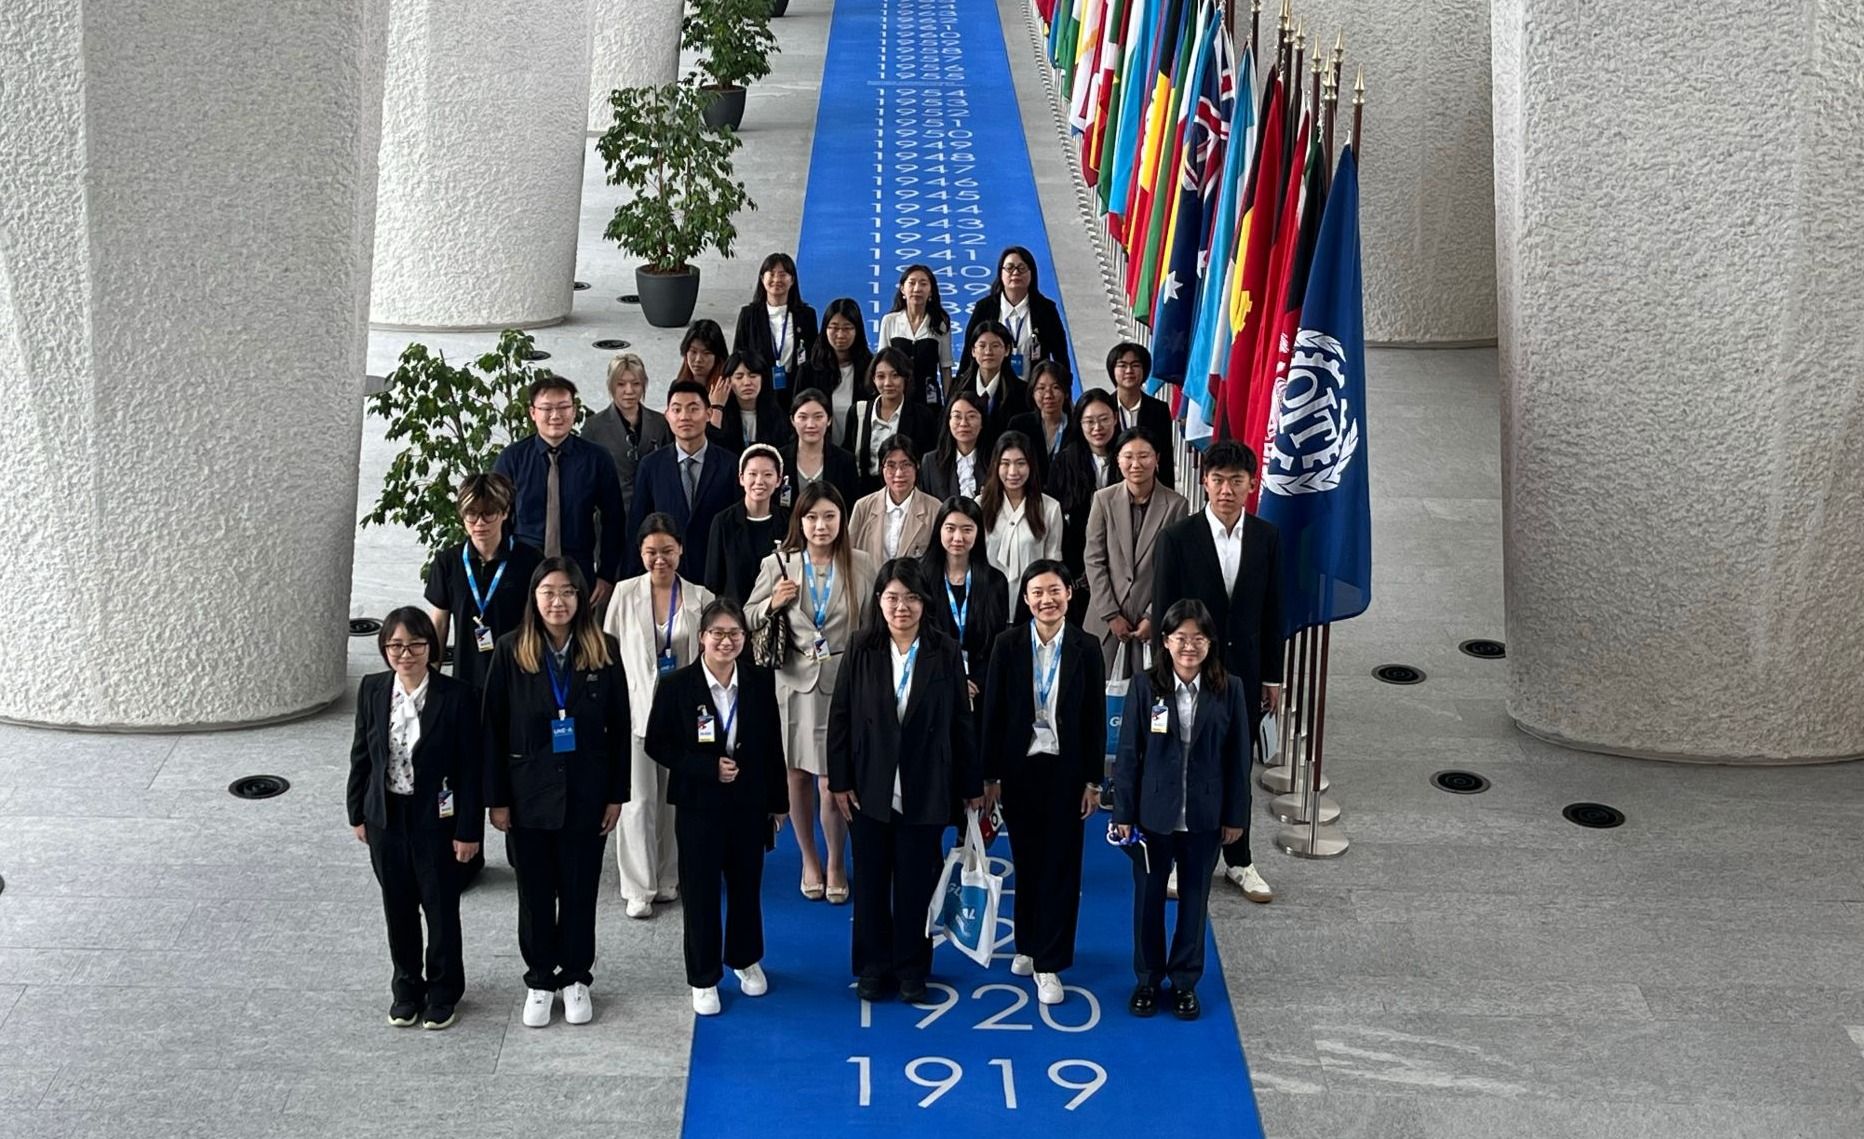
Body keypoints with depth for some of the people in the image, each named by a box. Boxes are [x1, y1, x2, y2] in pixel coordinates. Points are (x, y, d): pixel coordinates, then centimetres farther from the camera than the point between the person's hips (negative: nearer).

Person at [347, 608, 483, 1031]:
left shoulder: (457, 696, -15)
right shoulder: (372, 691, -2)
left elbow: (472, 767, -11)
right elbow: (361, 754, 8)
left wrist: (469, 830, -11)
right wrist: (358, 813, 8)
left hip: (436, 818, -3)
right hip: (386, 817, 4)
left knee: (441, 905, 9)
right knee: (398, 906, 15)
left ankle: (443, 991, 28)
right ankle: (407, 987, 33)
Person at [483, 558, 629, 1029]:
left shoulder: (605, 651, -4)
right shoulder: (511, 651, -6)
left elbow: (620, 728, 1)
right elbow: (493, 728, -3)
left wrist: (616, 795, 0)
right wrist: (496, 798, -5)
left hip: (585, 793, 0)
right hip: (529, 792, 0)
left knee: (580, 890, 10)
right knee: (535, 892, 10)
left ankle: (576, 978, 26)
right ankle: (540, 980, 25)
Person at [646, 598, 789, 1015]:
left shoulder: (760, 682, -3)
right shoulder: (677, 686, -11)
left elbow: (773, 744, 4)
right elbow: (658, 745, -8)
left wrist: (778, 801, 6)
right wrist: (708, 768, -18)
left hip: (749, 803, 3)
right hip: (699, 805, -3)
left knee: (747, 885, 16)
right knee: (701, 892, 5)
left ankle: (745, 959, 37)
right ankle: (703, 977, 20)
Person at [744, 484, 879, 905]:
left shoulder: (861, 566, 0)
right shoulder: (778, 565, 1)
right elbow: (748, 617, 9)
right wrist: (772, 603, -11)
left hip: (844, 681, -2)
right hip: (796, 681, 2)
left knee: (833, 779, -4)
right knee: (799, 774, 11)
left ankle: (836, 864, 17)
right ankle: (809, 860, 30)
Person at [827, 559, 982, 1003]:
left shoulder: (944, 653, -3)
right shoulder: (862, 651, -2)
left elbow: (961, 722, 0)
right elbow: (840, 718, 0)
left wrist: (971, 785, 2)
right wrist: (839, 782, -3)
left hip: (924, 793, -1)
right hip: (870, 789, 1)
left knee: (916, 883, 7)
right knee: (871, 882, 10)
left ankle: (912, 969, 22)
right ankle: (873, 967, 25)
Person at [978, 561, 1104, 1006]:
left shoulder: (1086, 648, -3)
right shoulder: (1008, 645, -3)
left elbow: (1096, 718, -1)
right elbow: (992, 712, -1)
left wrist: (1093, 780, -2)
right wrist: (990, 775, -3)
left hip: (1065, 769, -1)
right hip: (1020, 766, 1)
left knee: (1061, 865, 1)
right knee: (1026, 861, 11)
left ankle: (1049, 962, 7)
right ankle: (1027, 944, 28)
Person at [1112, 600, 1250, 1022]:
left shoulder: (1228, 690, -6)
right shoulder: (1145, 686, -8)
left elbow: (1238, 758, -1)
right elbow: (1128, 753, -5)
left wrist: (1236, 815, 0)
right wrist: (1123, 813, -6)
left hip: (1204, 817, 1)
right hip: (1154, 812, 0)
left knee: (1194, 900, 13)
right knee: (1148, 897, 12)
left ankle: (1185, 980, 29)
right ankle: (1148, 978, 29)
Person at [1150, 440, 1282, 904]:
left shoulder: (1266, 538, 0)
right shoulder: (1178, 538, -10)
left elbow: (1271, 611, 5)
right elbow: (1163, 613, -7)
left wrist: (1272, 676, 5)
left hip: (1244, 674, 3)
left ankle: (1239, 861, 26)